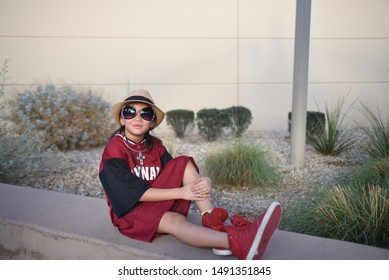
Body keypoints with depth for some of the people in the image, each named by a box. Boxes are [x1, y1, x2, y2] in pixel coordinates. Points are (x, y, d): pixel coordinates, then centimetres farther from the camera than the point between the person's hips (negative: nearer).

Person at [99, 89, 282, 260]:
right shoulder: (114, 149, -14)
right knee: (175, 220, -36)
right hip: (130, 209, -6)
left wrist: (205, 181, -26)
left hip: (159, 202, 6)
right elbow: (137, 193, -20)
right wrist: (180, 192, -25)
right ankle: (237, 242, -58)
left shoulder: (155, 145, 4)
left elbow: (175, 175, -4)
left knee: (183, 163, -15)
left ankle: (211, 220, -32)